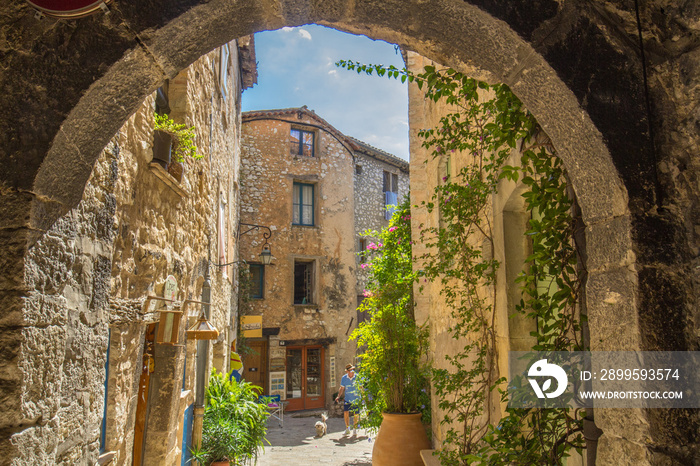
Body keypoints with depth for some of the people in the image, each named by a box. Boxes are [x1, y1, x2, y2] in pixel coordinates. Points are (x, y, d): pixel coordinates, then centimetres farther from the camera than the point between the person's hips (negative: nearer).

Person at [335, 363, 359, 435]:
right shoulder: (344, 378, -3)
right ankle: (347, 428, 8)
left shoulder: (357, 377, -8)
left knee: (356, 415, 4)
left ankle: (354, 429, 24)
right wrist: (338, 396, -1)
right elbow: (342, 388, 8)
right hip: (347, 399, 1)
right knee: (345, 412, -12)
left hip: (356, 399, -1)